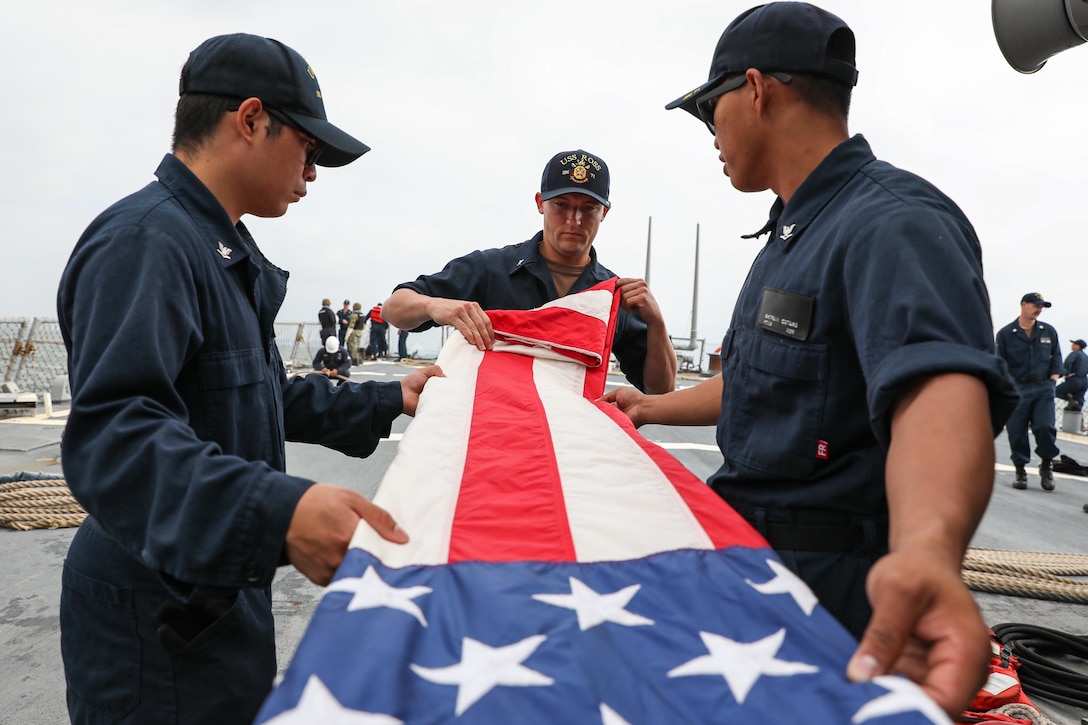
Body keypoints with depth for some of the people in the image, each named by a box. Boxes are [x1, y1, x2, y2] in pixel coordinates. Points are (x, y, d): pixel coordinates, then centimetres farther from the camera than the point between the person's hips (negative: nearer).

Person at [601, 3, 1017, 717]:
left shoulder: (893, 224, -19)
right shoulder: (794, 230, 16)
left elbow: (936, 385, -40)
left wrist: (927, 549, -57)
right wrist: (655, 407, 30)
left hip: (827, 574, -10)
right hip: (750, 548, 10)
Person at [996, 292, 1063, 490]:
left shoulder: (1049, 331, 11)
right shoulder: (1005, 334, 2)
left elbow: (1056, 357, 16)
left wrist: (1054, 376, 1)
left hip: (1043, 388, 1)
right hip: (1017, 389, -1)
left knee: (1045, 427, -10)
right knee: (1016, 432, 0)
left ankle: (1046, 466, 14)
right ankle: (1020, 471, 16)